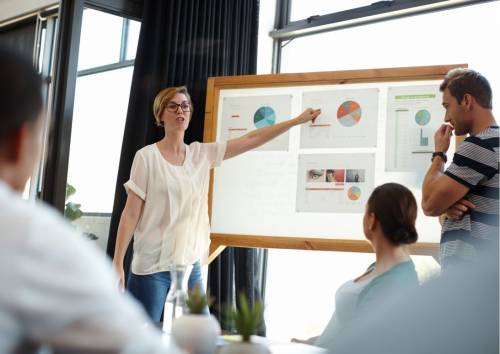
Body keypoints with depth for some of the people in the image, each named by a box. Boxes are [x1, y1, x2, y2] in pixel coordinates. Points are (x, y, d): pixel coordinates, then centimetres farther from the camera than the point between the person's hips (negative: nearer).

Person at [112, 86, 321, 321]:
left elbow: (251, 139, 8)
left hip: (190, 266, 5)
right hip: (151, 268, -4)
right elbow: (130, 214, -6)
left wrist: (298, 120, 9)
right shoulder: (147, 156, -5)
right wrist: (117, 264, -11)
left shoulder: (202, 154, 7)